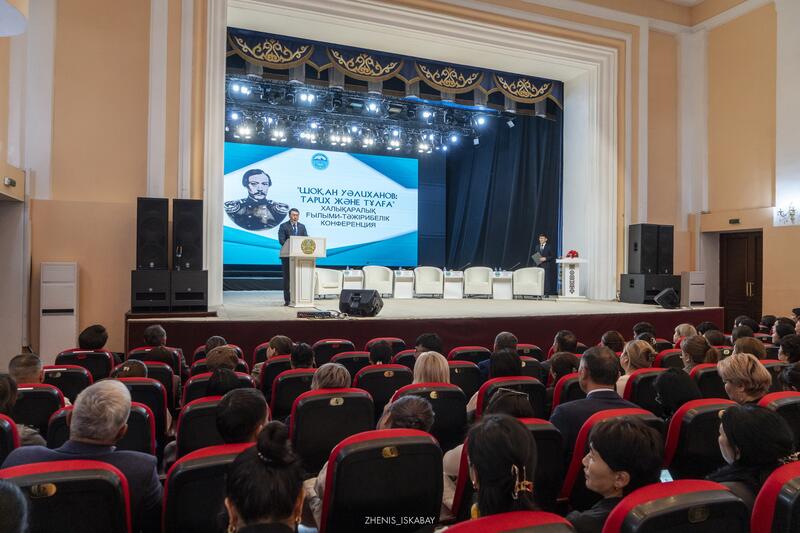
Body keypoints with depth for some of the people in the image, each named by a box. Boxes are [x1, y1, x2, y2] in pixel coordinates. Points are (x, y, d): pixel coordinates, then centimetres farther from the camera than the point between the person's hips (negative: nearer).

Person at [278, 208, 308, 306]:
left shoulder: (302, 227, 14)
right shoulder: (283, 226, 1)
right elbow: (281, 240, -9)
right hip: (287, 255, -3)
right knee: (287, 277, 1)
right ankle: (287, 299, 5)